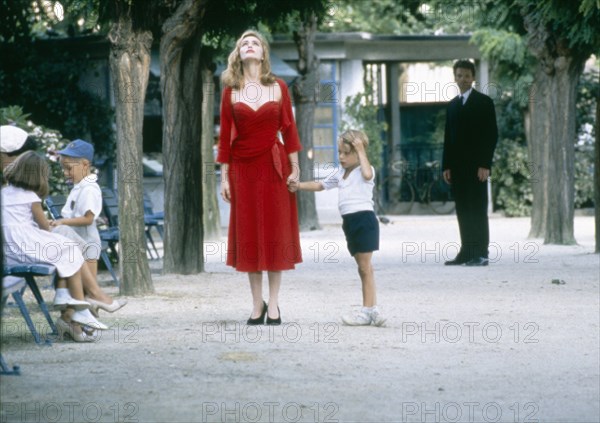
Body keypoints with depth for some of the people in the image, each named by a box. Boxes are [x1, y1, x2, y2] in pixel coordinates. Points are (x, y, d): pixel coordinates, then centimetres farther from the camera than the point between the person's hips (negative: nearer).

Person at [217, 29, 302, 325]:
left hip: (273, 166, -1)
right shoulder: (231, 91, 3)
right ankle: (257, 304, 11)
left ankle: (274, 304, 7)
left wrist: (295, 168, -2)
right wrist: (224, 176, 0)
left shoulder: (278, 88, 3)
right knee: (248, 235, 3)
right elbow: (225, 135, 3)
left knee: (275, 233, 1)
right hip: (242, 168, 1)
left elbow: (288, 129, 3)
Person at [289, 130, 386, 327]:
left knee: (365, 266, -6)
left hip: (364, 218, -9)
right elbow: (321, 185, 24)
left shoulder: (364, 170, -8)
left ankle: (368, 310, -4)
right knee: (363, 267, 11)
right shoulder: (340, 173, 16)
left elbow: (367, 174, -33)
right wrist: (299, 185, 11)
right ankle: (371, 309, 16)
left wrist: (361, 151, -23)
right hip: (351, 222, 9)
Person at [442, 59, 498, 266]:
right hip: (457, 167, 5)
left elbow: (492, 134, -6)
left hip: (476, 165, -5)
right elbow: (448, 137, 16)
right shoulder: (452, 105, 16)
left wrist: (485, 164, -14)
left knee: (478, 210, -6)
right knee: (463, 211, 4)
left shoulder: (484, 102, 0)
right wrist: (446, 165, 7)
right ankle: (467, 252, 6)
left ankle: (481, 254, -6)